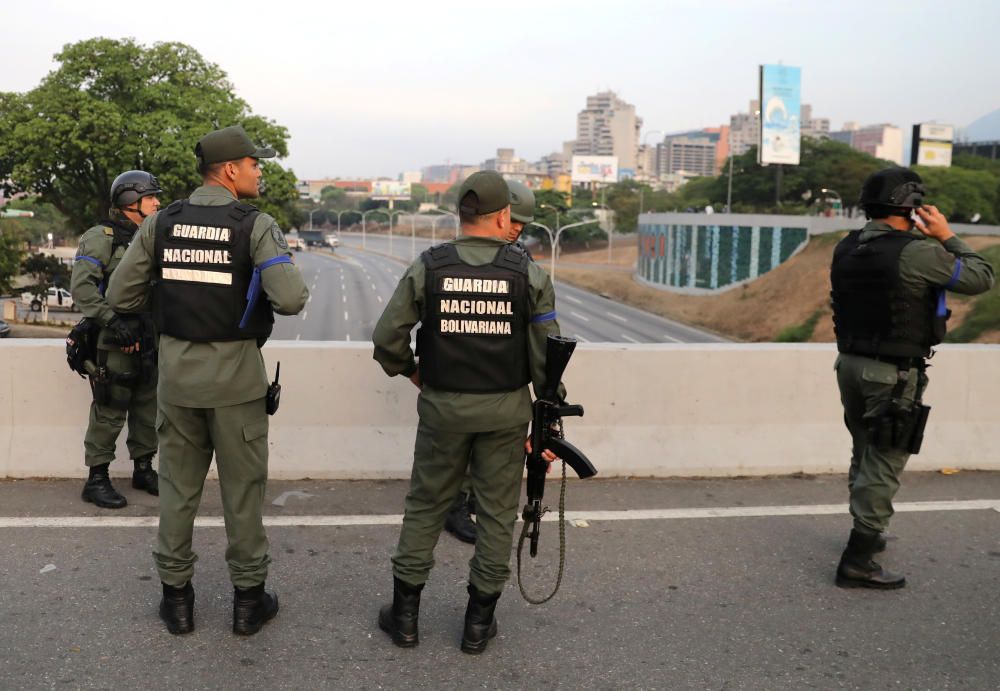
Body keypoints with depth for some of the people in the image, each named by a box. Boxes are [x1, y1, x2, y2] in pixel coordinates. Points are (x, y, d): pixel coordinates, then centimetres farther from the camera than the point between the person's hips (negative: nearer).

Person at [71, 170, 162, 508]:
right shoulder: (100, 237, -8)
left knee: (148, 407, 13)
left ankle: (143, 469, 27)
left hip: (150, 339, 7)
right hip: (115, 341, -7)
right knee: (109, 411, -2)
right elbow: (81, 286, -18)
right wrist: (113, 321, -24)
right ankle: (96, 480, 8)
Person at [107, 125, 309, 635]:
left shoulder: (160, 224, 1)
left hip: (176, 373, 4)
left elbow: (120, 297, 3)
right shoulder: (255, 226, -12)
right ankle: (248, 599, 20)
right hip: (235, 375, -3)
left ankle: (175, 596, 24)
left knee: (178, 487, 15)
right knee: (242, 489, 9)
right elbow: (292, 299, -22)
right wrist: (260, 295, 0)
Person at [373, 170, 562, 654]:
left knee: (425, 506, 14)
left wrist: (407, 369, 15)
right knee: (497, 512, 11)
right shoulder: (528, 274, -7)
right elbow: (547, 359, -6)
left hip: (443, 406, 1)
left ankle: (405, 615, 22)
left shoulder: (427, 267, -5)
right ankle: (479, 622, 21)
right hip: (506, 411, -1)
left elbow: (387, 337, -6)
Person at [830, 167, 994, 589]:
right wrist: (946, 237, -1)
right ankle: (857, 563, 5)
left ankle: (867, 535, 39)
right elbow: (981, 278, -8)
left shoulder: (846, 249, 2)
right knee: (883, 467, 1)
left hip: (851, 363, 8)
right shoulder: (917, 253, -19)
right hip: (893, 376, -7)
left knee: (864, 455, 22)